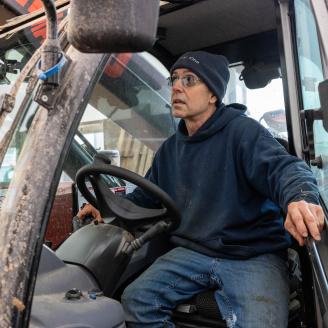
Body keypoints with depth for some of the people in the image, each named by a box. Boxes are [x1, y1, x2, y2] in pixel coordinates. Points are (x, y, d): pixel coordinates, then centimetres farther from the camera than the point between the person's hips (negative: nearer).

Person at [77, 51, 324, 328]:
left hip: (252, 256, -5)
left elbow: (284, 167, -22)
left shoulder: (242, 131, -6)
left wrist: (300, 198, -45)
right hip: (192, 252, 5)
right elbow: (146, 197, 25)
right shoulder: (170, 149, 15)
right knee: (135, 300, -11)